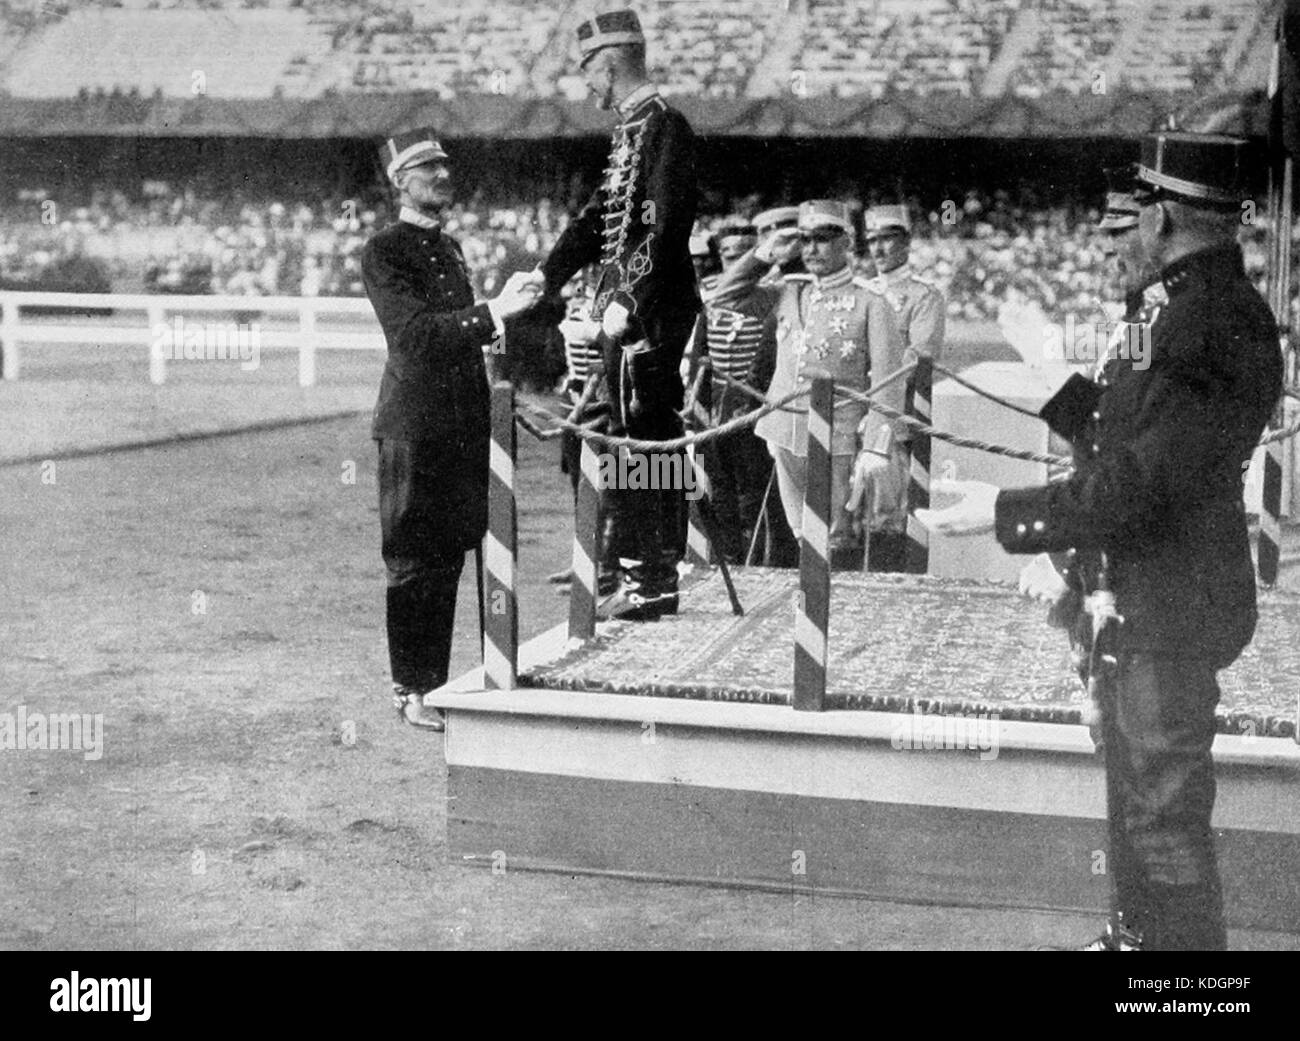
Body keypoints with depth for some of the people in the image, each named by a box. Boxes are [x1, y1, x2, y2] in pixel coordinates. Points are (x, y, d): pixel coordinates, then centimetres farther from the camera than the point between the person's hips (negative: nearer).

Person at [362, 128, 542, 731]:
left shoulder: (450, 249, 18)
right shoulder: (382, 252, -7)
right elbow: (416, 332, -20)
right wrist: (492, 313, -26)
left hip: (464, 426, 7)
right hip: (414, 427, -7)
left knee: (449, 557, 11)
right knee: (414, 562, -1)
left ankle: (437, 679, 20)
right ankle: (410, 689, 8)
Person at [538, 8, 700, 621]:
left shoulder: (663, 126, -12)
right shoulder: (631, 129, 17)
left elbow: (666, 226, -19)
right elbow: (602, 216, 22)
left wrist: (628, 301, -21)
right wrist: (545, 275, 18)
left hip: (648, 315, -9)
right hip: (629, 311, 9)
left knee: (638, 442, -7)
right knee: (653, 440, 13)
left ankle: (648, 582, -2)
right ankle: (650, 575, 20)